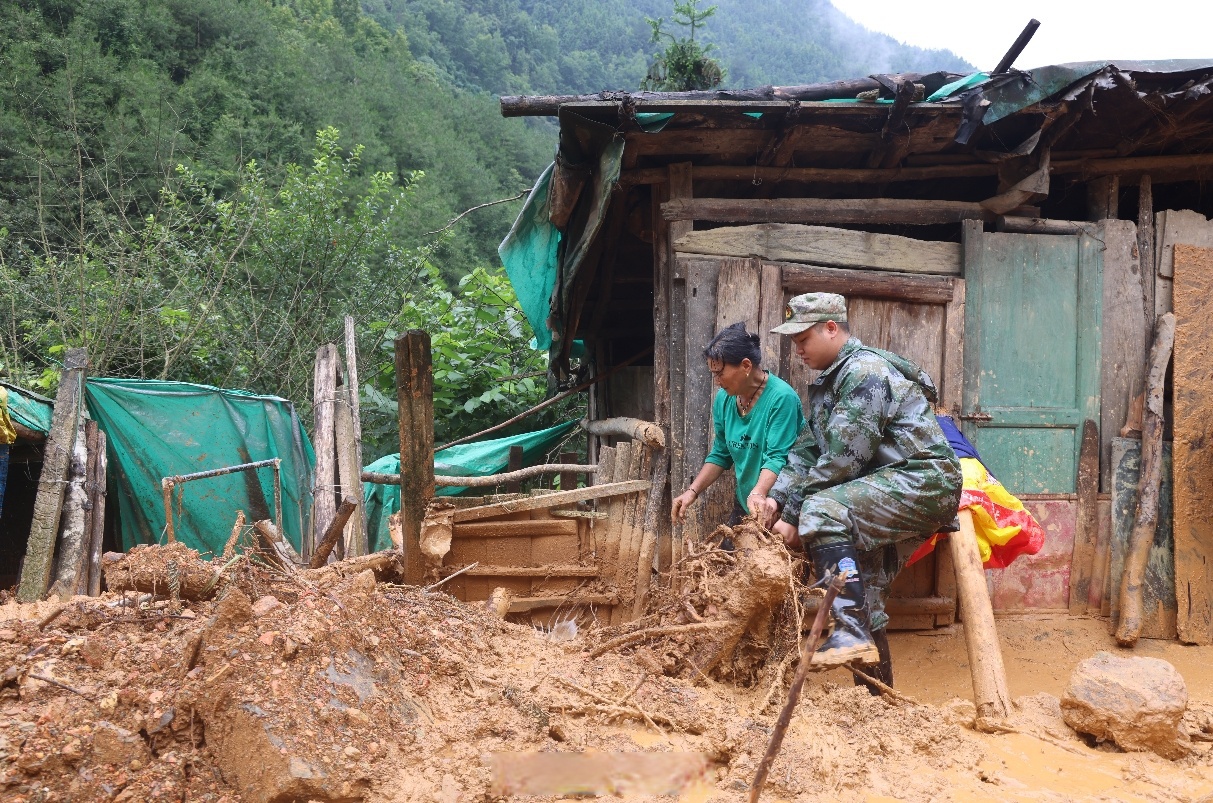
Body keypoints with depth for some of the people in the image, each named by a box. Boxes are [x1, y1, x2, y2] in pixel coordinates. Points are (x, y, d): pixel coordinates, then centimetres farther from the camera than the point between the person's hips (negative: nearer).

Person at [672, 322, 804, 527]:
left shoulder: (781, 397, -19)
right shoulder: (724, 398, 2)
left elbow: (777, 457, -25)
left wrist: (758, 494, -40)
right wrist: (692, 491, 1)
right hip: (743, 505, 7)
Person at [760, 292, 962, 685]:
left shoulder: (864, 370, -16)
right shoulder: (829, 381, 15)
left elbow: (843, 459, -22)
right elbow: (808, 448, 12)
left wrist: (795, 516, -17)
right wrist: (776, 497, -3)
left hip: (922, 480, -10)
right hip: (887, 490, 10)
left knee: (823, 509, -29)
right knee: (865, 591, 12)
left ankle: (853, 633, -29)